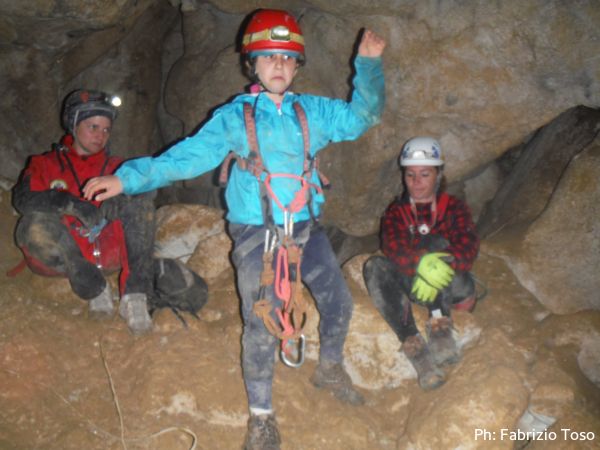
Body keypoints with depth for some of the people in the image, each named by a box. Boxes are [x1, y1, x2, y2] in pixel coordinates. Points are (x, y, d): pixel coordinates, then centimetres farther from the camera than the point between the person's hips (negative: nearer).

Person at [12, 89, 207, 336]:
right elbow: (22, 198, -5)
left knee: (139, 189, -19)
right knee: (33, 225, -32)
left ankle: (136, 292, -31)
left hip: (111, 249, 2)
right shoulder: (44, 164, 16)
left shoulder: (116, 167, 21)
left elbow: (147, 186, 1)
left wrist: (116, 202, -22)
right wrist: (68, 202, -24)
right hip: (63, 257, -1)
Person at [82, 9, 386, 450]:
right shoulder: (233, 117, -2)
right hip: (257, 234, -4)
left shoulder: (313, 111, 6)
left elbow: (362, 116, 10)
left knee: (338, 302, 13)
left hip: (306, 229, 4)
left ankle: (330, 368, 42)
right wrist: (129, 177, -15)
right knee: (261, 327, -4)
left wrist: (368, 64, -2)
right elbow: (187, 157, -7)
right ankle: (261, 414, 17)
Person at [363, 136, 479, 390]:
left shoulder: (453, 208, 10)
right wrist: (422, 264, -32)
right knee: (374, 266, -27)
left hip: (450, 289, -1)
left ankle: (439, 324, -34)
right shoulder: (396, 212, 12)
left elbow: (468, 246, -10)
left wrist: (441, 265, -31)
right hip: (411, 289, 2)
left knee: (433, 241, -26)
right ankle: (414, 347, -40)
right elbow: (392, 247, -10)